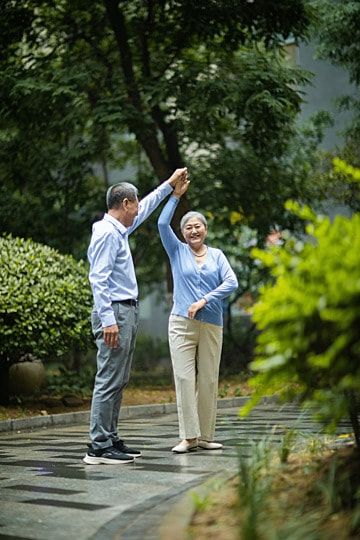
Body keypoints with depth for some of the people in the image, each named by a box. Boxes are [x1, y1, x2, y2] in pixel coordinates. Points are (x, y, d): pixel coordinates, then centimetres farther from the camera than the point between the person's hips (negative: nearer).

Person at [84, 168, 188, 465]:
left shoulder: (119, 230, 17)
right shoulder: (107, 233, -13)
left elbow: (146, 208, 35)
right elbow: (98, 279, -20)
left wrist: (170, 184, 41)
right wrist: (108, 320, -26)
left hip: (127, 312, 11)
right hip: (115, 312, -11)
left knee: (119, 381, 11)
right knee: (109, 381, -11)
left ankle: (111, 440, 16)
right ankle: (99, 447, -10)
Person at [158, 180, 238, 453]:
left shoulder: (217, 255, 11)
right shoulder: (177, 251, 7)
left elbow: (232, 282, -3)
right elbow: (163, 224, -7)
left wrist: (204, 300, -13)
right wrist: (176, 195, -8)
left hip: (212, 325, 2)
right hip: (182, 323, -2)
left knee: (208, 379, 3)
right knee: (184, 377, -6)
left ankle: (206, 435, 10)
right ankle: (189, 436, -5)